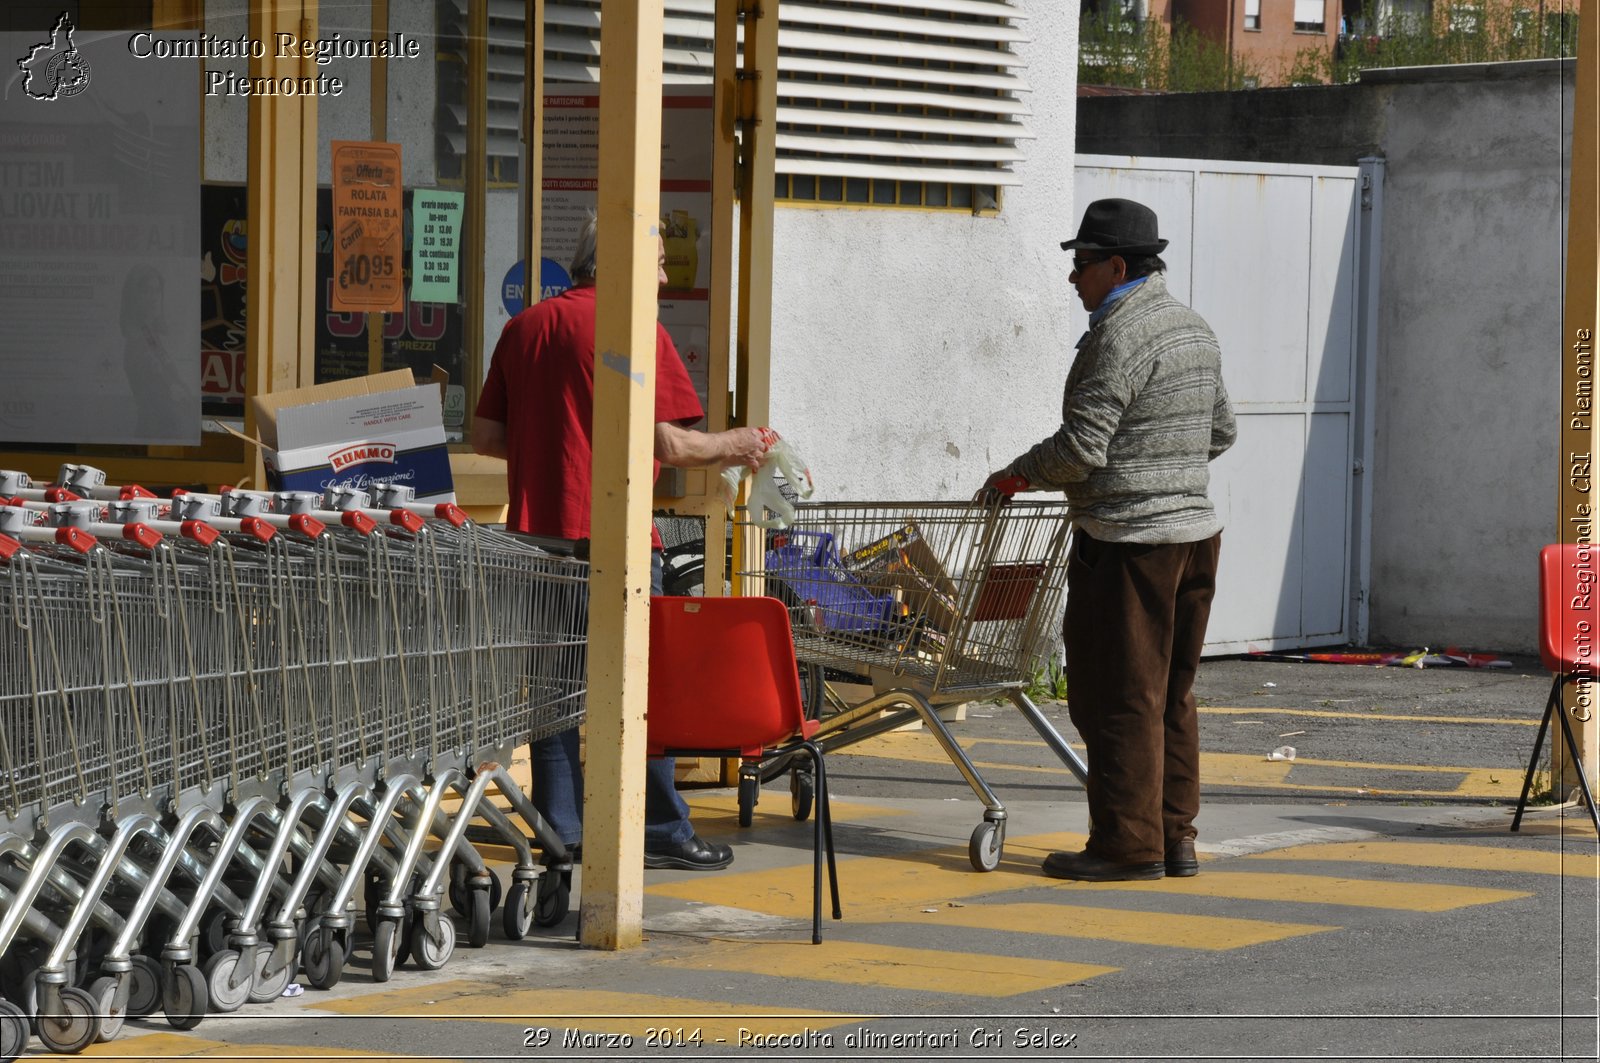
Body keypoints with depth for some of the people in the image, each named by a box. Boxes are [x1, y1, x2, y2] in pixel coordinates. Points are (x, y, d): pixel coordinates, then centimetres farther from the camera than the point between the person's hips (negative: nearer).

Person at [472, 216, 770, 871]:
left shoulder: (525, 328, 10)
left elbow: (485, 436, 11)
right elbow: (668, 444, -13)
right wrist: (730, 447, 4)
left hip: (538, 532, 5)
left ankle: (561, 830, 9)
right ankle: (661, 834, 6)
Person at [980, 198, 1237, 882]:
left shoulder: (1119, 336, -15)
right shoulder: (1196, 331, 14)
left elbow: (1079, 447, -18)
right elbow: (1219, 432, 24)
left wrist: (1016, 475, -2)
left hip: (1128, 539, -9)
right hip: (1195, 528, 9)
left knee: (1118, 696, -4)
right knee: (1172, 693, 13)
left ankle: (1128, 844, -2)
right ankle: (1176, 839, 15)